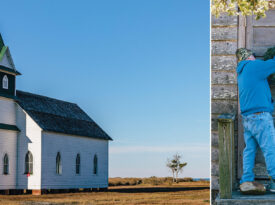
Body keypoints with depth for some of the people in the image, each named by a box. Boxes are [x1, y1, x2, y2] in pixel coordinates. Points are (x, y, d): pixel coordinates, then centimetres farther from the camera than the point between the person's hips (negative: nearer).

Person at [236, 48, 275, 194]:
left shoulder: (241, 73, 18)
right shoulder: (253, 66, -7)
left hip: (247, 117, 9)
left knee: (250, 149, 8)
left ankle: (246, 181, 5)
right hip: (260, 115, -9)